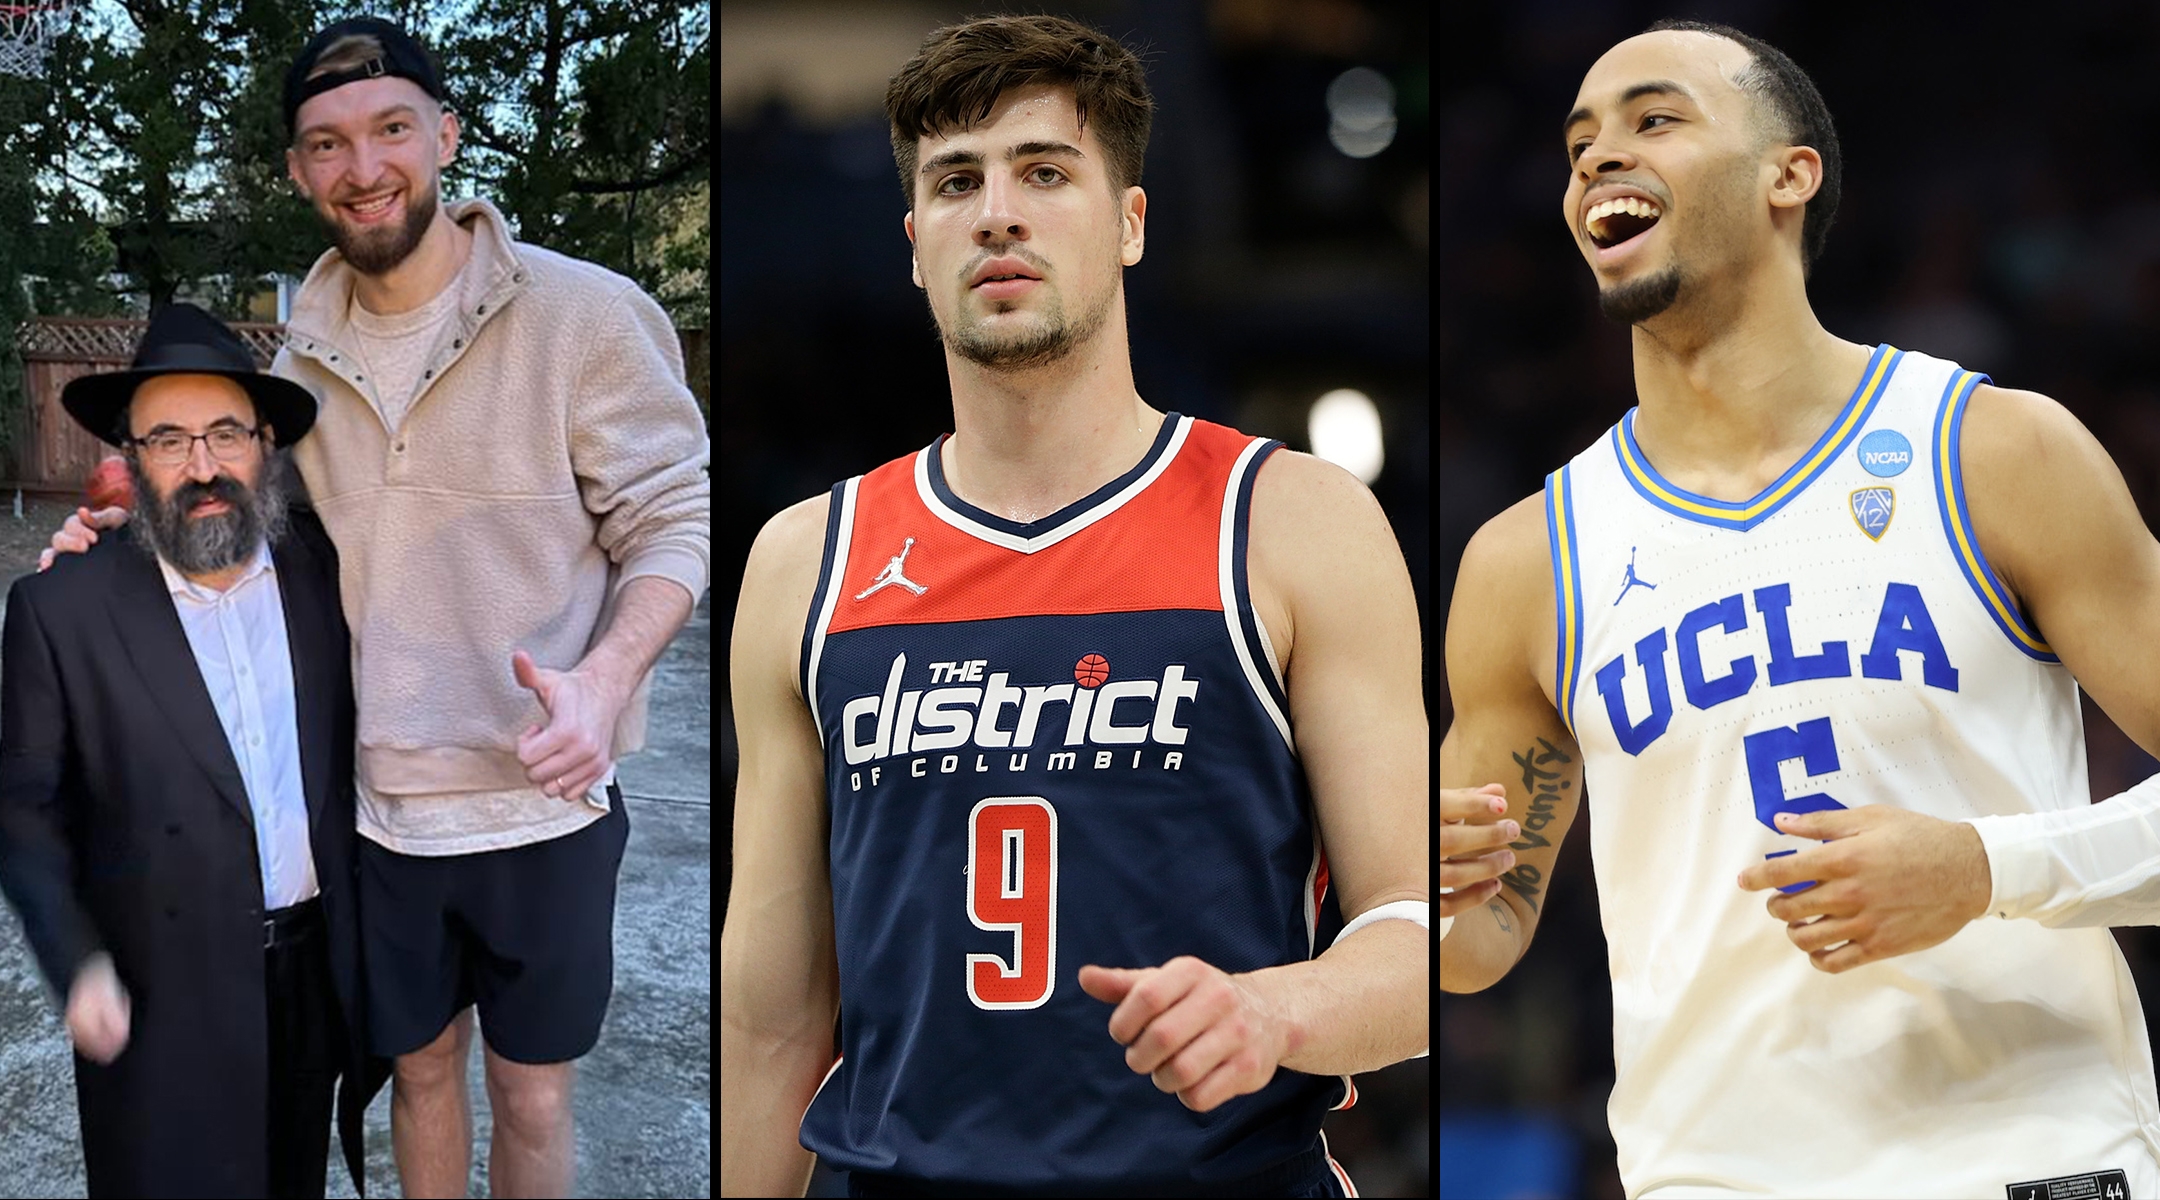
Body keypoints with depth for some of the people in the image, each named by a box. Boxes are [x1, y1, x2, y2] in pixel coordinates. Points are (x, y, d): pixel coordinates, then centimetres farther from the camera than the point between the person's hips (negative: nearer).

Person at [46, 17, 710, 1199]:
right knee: (419, 1070, 20)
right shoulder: (303, 358, 4)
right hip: (373, 807, 4)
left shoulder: (583, 315, -12)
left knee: (530, 1099, 12)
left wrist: (605, 678, -27)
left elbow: (672, 519, -9)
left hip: (541, 803, -4)